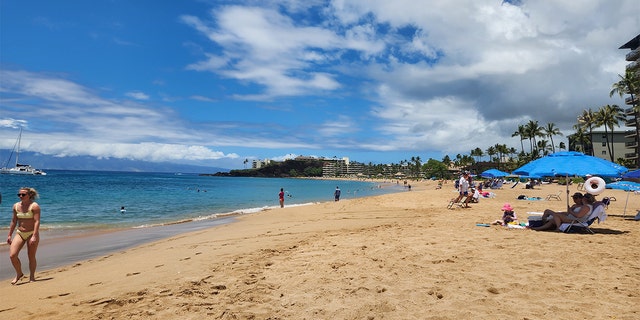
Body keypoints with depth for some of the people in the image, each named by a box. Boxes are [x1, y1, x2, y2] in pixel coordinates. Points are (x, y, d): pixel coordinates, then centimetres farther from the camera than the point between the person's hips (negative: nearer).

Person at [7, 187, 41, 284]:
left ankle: (32, 277, 19)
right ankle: (19, 274, 16)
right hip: (19, 233, 5)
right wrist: (9, 235, 13)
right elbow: (14, 221, 15)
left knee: (31, 257, 3)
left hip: (32, 233, -5)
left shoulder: (34, 206, -12)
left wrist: (34, 236, -25)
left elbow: (37, 221, -18)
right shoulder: (16, 206, 6)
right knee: (12, 255, -7)